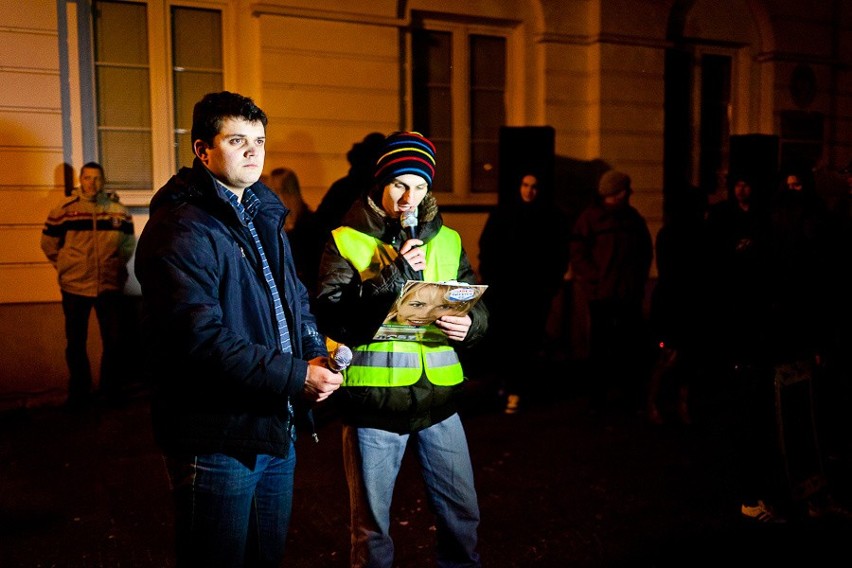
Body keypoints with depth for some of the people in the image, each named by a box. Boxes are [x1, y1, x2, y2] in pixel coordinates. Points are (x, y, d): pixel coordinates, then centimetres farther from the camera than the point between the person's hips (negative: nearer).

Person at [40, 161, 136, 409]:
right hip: (74, 287, 0)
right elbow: (49, 243, 6)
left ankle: (111, 388, 23)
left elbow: (129, 242, 12)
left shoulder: (118, 210, 2)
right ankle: (79, 392, 24)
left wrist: (116, 266, 7)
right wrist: (66, 267, 6)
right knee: (75, 344, 10)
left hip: (110, 286, 1)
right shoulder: (63, 210, -2)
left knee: (114, 341, 6)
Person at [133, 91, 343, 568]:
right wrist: (295, 376, -25)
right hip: (218, 441, -8)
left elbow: (296, 298, 15)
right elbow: (201, 340, -26)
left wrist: (317, 354, -4)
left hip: (277, 430, 9)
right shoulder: (182, 229, -17)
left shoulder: (265, 216, 13)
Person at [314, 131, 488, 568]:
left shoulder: (447, 240, 9)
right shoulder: (346, 241, -3)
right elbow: (330, 317, -15)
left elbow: (478, 305, 10)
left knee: (462, 513, 16)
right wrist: (394, 275, -21)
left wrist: (468, 324, -13)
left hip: (438, 398, 4)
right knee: (372, 525, 12)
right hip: (375, 401, -3)